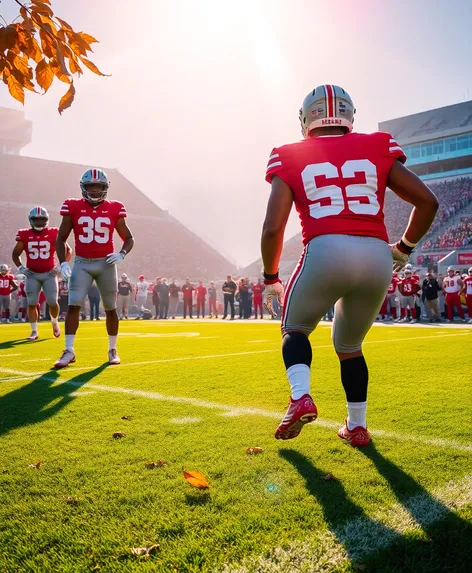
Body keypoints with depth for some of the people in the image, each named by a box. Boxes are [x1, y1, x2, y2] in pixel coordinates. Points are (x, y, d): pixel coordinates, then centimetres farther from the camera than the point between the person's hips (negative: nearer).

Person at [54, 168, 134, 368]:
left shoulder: (114, 209, 0)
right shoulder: (73, 208, 0)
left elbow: (129, 238, 9)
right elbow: (61, 238, 6)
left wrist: (121, 254, -11)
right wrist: (63, 263, -7)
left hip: (106, 264, 0)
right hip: (82, 263, 0)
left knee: (110, 308, 7)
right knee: (73, 305, -10)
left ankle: (112, 350, 20)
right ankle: (69, 351, -3)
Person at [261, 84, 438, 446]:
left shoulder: (291, 159, 12)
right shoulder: (377, 149, 17)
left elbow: (273, 228, 4)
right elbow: (427, 202, 13)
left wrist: (271, 278, 18)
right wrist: (404, 248, 27)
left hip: (326, 252, -3)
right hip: (377, 257, 3)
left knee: (295, 328, 23)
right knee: (350, 345, 26)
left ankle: (301, 398, 0)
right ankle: (357, 426, 29)